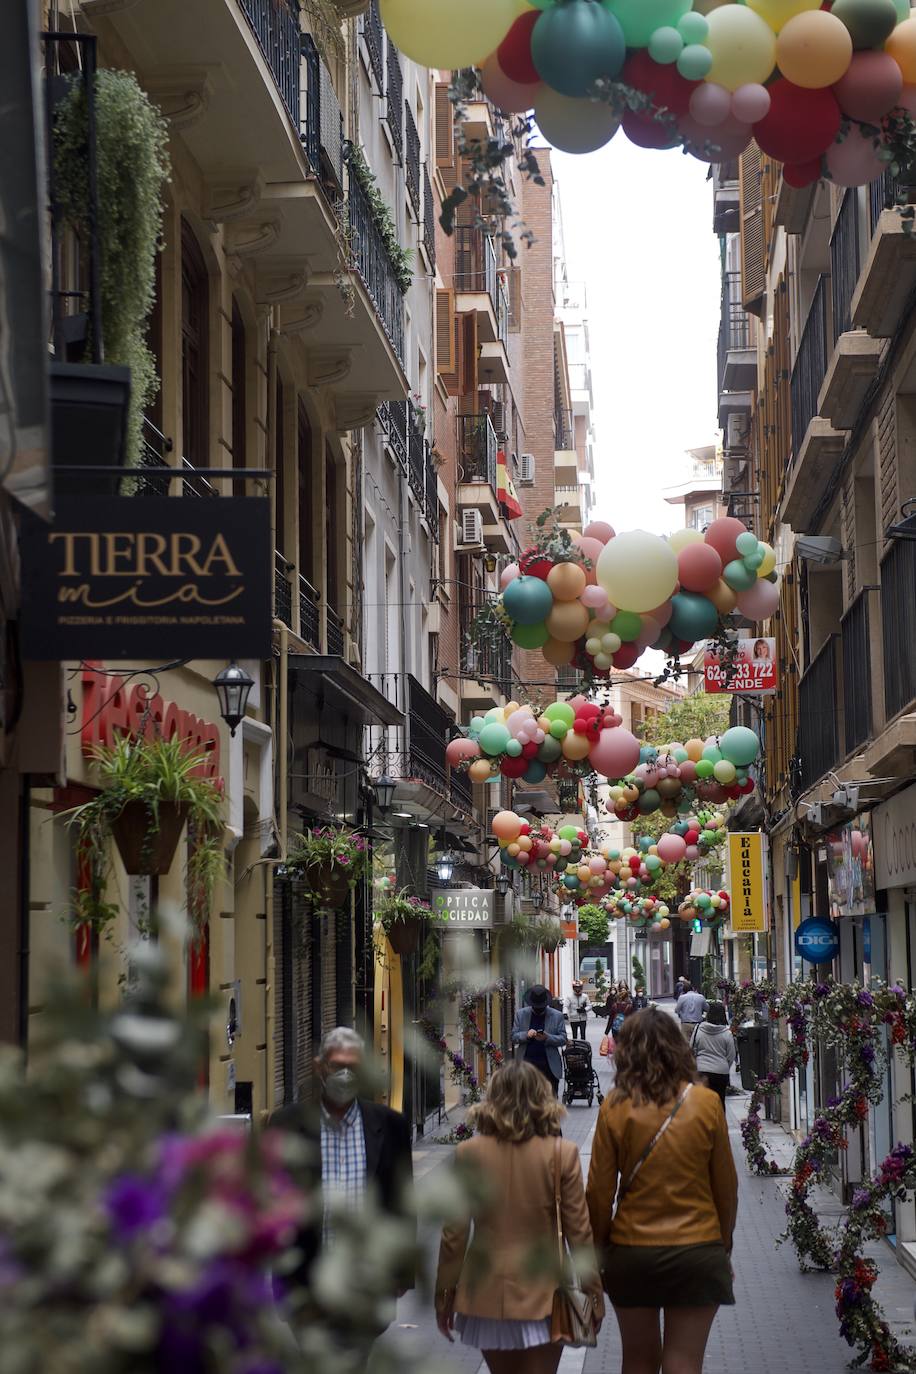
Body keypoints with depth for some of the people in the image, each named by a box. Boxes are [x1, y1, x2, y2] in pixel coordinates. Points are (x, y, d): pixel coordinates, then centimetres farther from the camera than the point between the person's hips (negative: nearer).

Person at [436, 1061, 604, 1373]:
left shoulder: (468, 1153, -7)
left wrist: (445, 1294, 8)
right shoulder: (562, 1154, -10)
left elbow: (454, 1234, -3)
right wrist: (593, 1291, 6)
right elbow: (579, 1231, -5)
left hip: (488, 1296, 2)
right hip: (542, 1298, -2)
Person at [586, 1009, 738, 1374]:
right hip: (697, 1250, 0)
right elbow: (726, 1184, 2)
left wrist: (597, 1248, 10)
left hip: (631, 1251, 0)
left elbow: (600, 1190, -3)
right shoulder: (705, 1103, -6)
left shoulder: (615, 1107, -8)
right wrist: (725, 1243, 15)